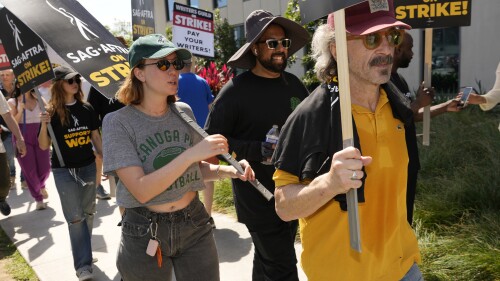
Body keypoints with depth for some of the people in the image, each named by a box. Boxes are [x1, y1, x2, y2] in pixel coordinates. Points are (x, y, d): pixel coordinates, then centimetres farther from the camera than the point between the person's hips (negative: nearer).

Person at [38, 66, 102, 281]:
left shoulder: (86, 109, 1)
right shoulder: (51, 112, -8)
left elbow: (95, 137, 10)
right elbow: (44, 146, -7)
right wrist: (43, 125, -24)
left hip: (88, 167, 4)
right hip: (64, 171, -4)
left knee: (88, 213, 15)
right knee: (75, 218, -2)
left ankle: (83, 251, 35)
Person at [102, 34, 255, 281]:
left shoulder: (184, 112, 0)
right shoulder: (118, 122, -13)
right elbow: (141, 191, -22)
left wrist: (229, 171, -8)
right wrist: (191, 153, -29)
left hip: (194, 224, 3)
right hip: (144, 233, -3)